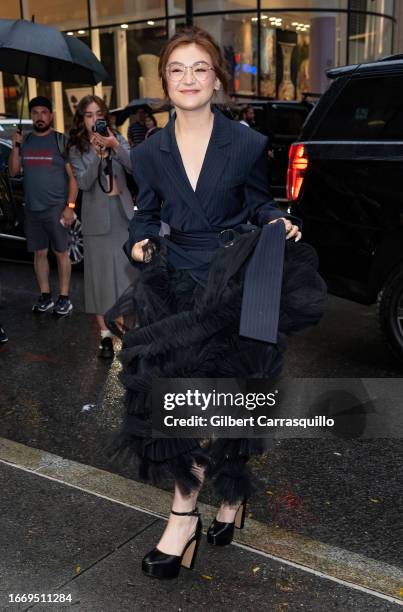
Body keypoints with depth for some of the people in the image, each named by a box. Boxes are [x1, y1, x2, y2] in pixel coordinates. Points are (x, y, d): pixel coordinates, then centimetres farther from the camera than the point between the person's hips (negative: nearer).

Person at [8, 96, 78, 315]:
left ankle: (64, 298, 8)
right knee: (39, 253, 9)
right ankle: (45, 296, 18)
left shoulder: (60, 141, -4)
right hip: (31, 209, 5)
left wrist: (70, 206, -15)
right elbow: (13, 171, 11)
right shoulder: (25, 141, 10)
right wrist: (15, 147, -4)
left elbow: (73, 176, -6)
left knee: (61, 253, 1)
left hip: (56, 208, -5)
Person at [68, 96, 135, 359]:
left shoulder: (117, 139, 5)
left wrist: (114, 146, -24)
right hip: (98, 216, -2)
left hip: (123, 211, 2)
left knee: (128, 267, 7)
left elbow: (135, 167, -10)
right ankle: (105, 334, 5)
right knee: (101, 272, 1)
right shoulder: (77, 149, 1)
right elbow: (84, 183, -13)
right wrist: (96, 153, -24)